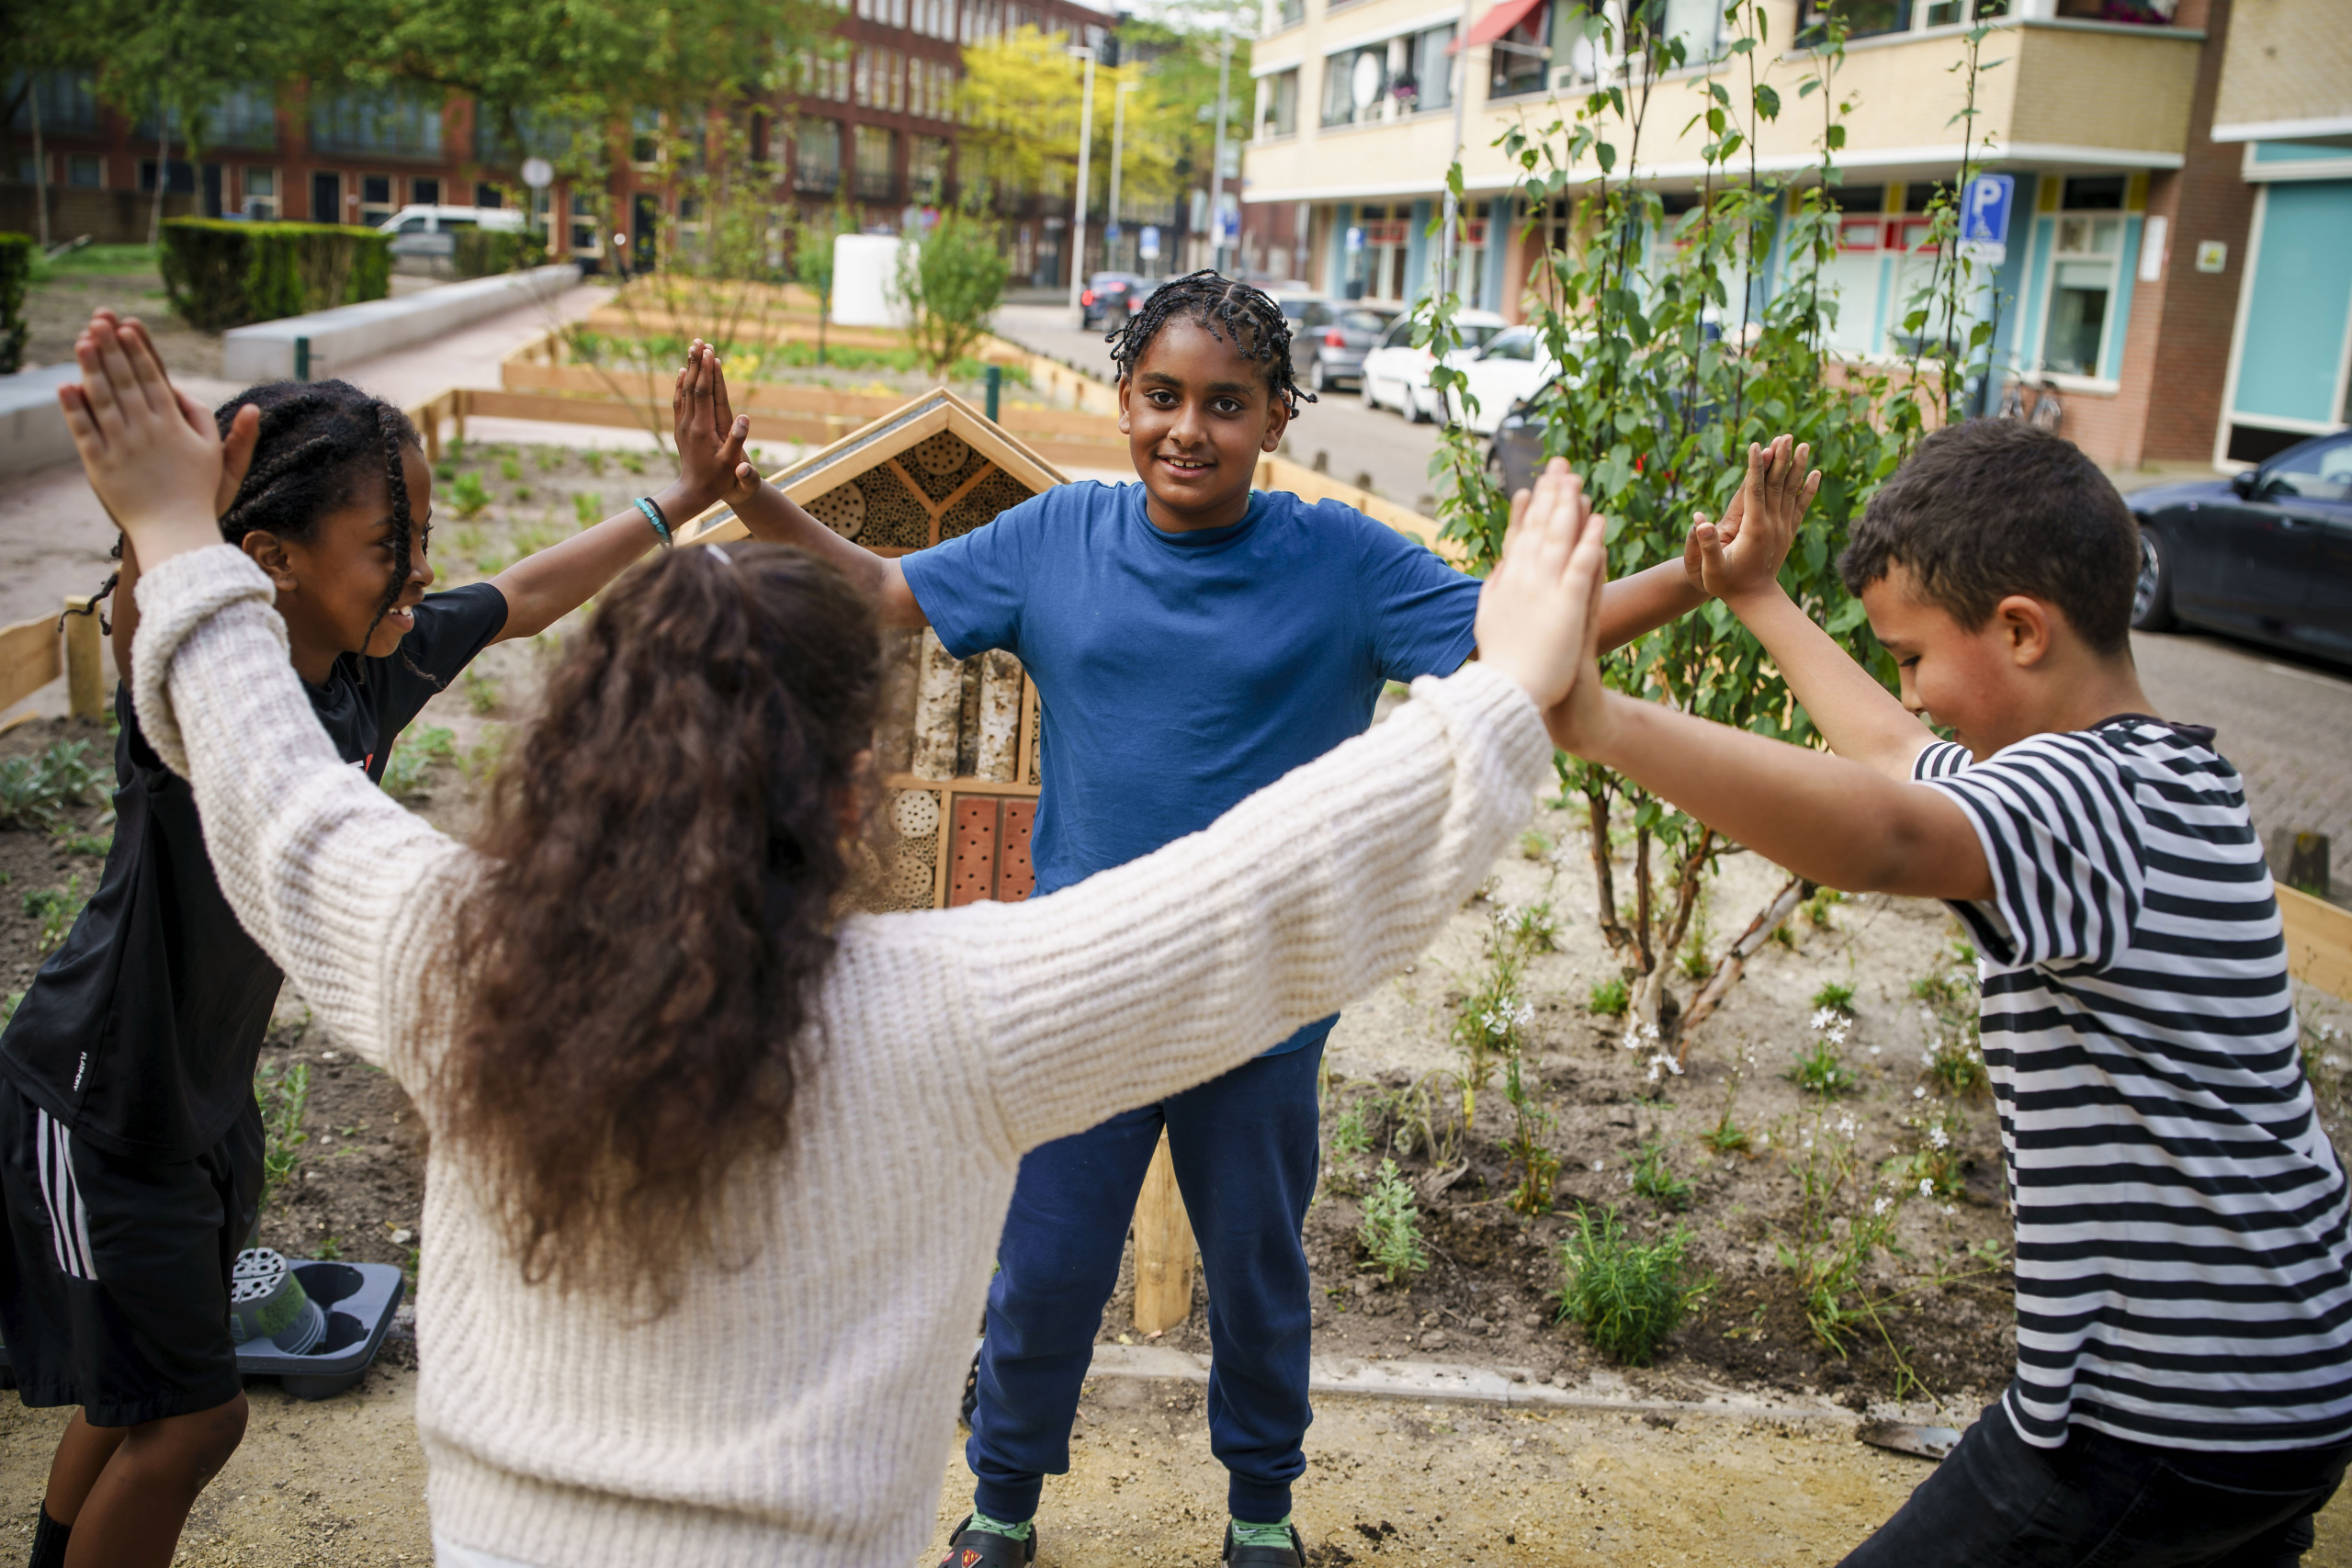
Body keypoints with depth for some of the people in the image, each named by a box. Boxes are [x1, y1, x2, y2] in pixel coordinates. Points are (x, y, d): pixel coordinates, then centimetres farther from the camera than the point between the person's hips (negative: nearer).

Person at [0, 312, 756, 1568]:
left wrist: (682, 497, 11)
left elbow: (529, 595, 7)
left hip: (205, 1090, 7)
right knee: (192, 1412, 5)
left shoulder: (383, 663, -11)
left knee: (140, 1393, 24)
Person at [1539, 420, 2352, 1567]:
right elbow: (1898, 757, 25)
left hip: (2162, 1426, -10)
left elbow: (1885, 835, -45)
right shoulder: (2170, 773, 10)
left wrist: (1604, 723, -52)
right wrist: (1759, 601, 33)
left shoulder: (2084, 791, -21)